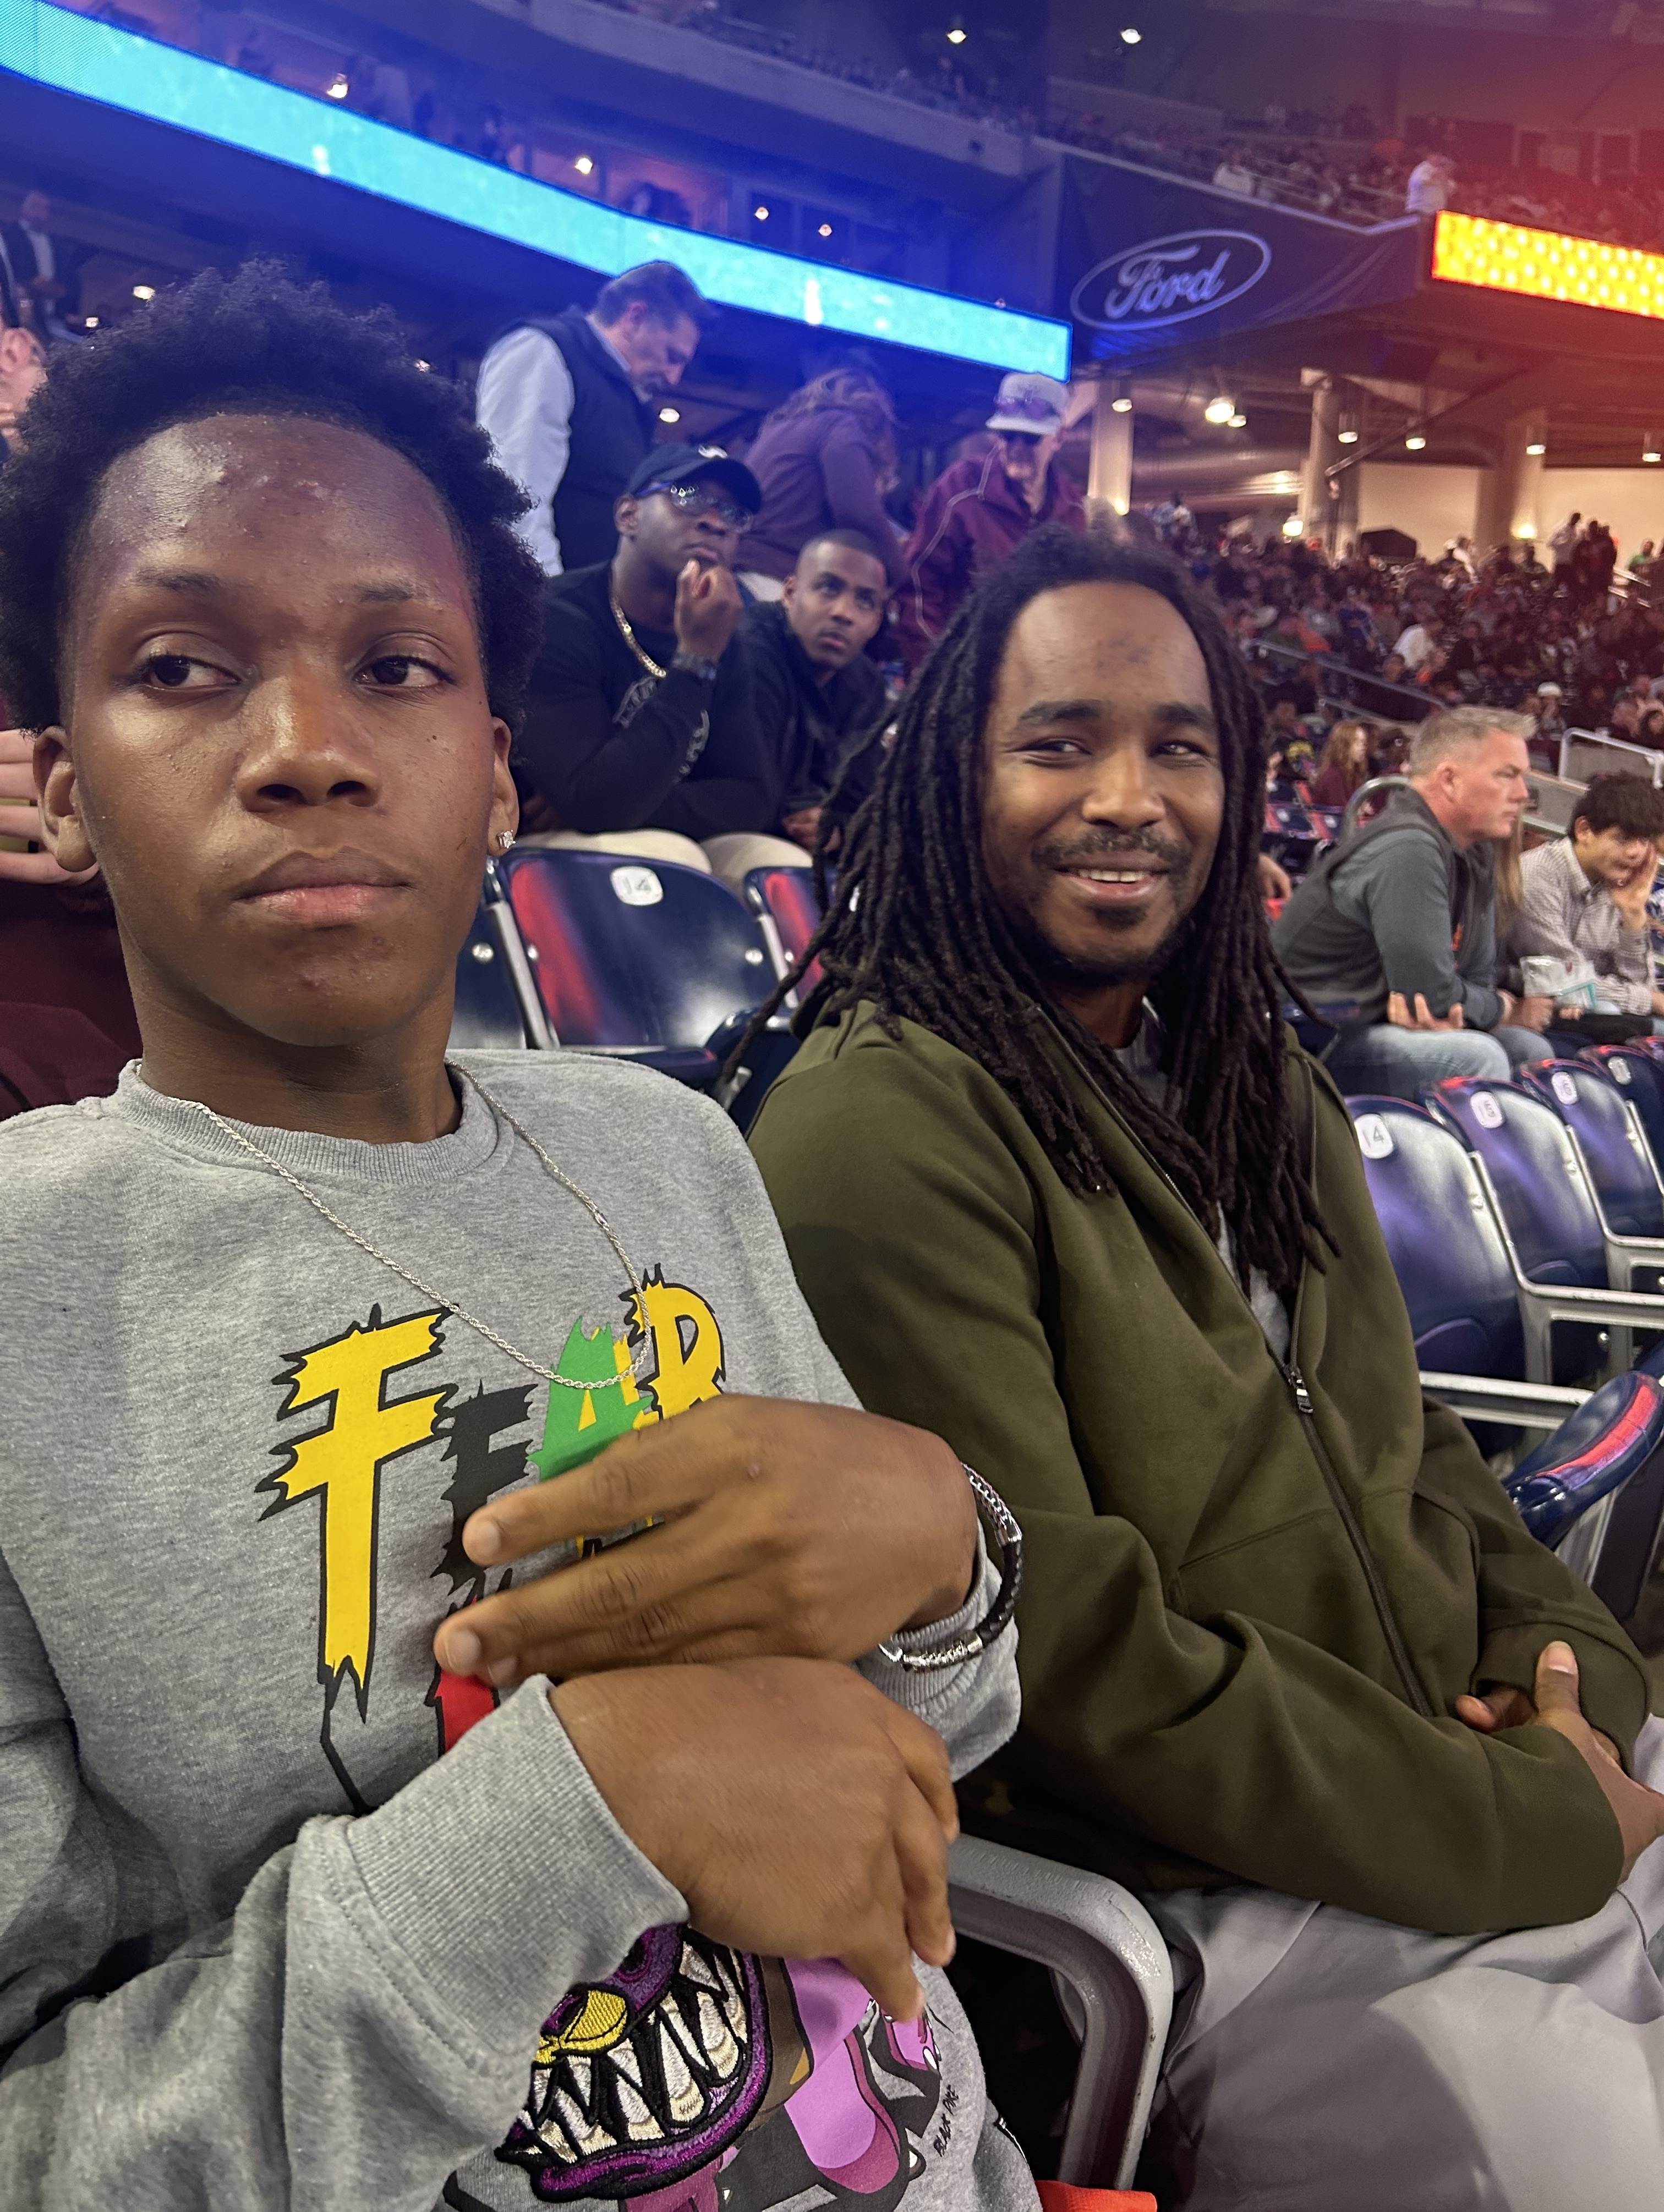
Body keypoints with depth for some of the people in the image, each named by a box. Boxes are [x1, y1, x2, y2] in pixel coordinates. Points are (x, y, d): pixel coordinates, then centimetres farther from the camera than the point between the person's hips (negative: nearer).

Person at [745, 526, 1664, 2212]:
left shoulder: (1247, 1078, 8)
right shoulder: (884, 1127, -20)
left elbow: (1397, 1428, 12)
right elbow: (1068, 1658, -20)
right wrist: (1521, 1829, -13)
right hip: (1221, 1910, -7)